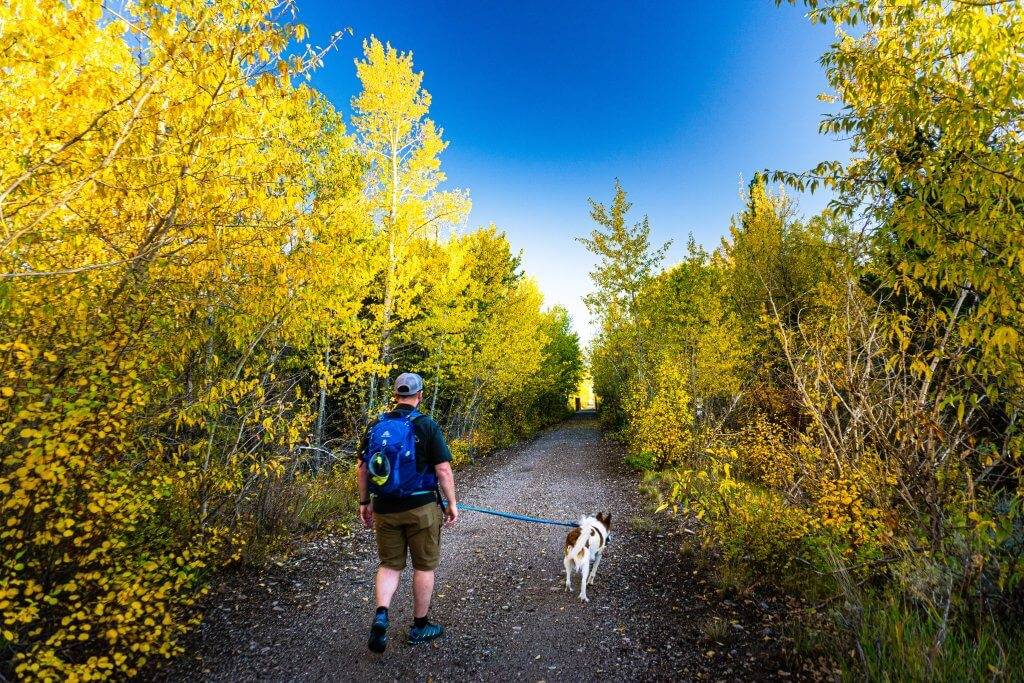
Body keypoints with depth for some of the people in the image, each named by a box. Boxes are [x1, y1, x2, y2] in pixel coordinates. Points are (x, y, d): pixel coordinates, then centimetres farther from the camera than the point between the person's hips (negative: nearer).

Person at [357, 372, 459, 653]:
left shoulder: (375, 426, 2)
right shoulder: (427, 426, -11)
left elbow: (363, 468, 6)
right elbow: (443, 470, -13)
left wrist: (364, 503, 17)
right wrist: (452, 504, -2)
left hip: (384, 508, 4)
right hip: (421, 508, -3)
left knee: (390, 565, 18)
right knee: (424, 566, 13)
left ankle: (381, 615, -2)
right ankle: (420, 626, 25)